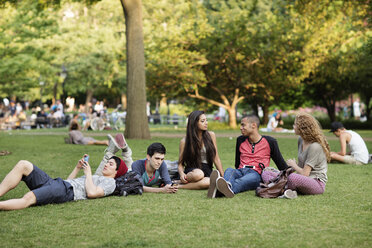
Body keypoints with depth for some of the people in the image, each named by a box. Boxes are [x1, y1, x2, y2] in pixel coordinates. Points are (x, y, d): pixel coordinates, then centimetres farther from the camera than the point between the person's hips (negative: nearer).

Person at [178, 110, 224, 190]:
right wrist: (182, 174, -16)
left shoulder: (211, 135, 8)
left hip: (207, 171, 2)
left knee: (208, 182, -38)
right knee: (198, 174, -42)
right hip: (191, 171, -2)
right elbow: (180, 163, 7)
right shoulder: (184, 141, 2)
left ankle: (180, 186, -22)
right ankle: (181, 181, -16)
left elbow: (216, 159, 12)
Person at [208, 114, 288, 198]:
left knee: (251, 177, -39)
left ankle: (229, 189, -72)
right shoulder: (241, 140, 22)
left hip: (256, 173, -3)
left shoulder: (269, 141, 10)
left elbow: (281, 164, 13)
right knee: (229, 170, -31)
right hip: (240, 171, 4)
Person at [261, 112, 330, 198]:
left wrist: (293, 165, -2)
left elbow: (305, 174, -18)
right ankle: (289, 190, -29)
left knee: (293, 177, -44)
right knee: (266, 173, -5)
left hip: (317, 183, -10)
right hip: (302, 180, 10)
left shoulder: (315, 146, -18)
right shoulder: (301, 140, 11)